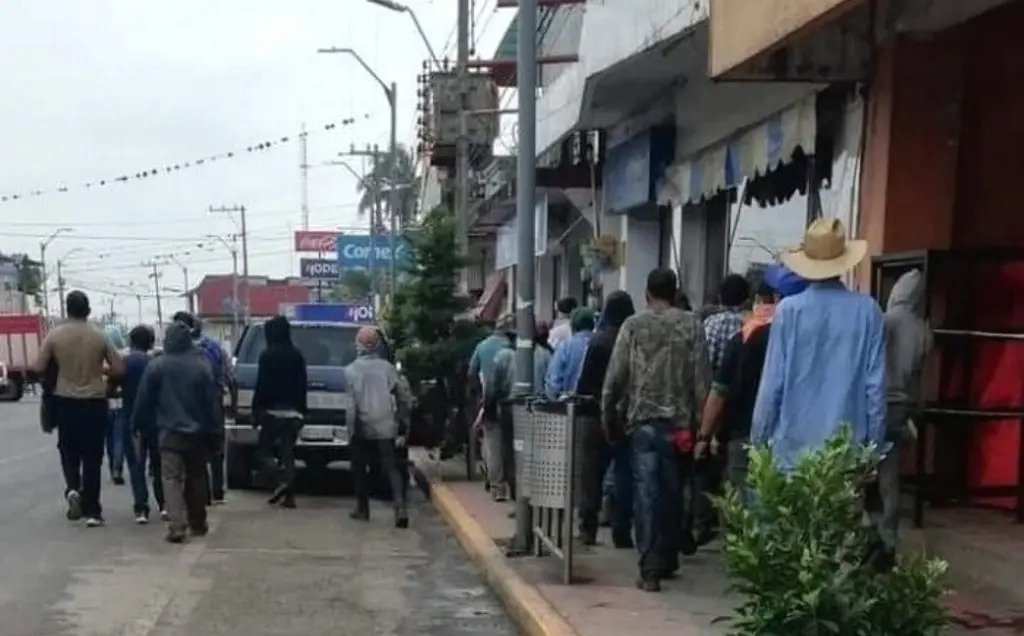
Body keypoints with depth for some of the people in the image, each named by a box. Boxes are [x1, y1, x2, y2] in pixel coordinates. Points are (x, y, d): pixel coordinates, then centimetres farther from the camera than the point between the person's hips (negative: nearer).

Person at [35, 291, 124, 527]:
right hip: (95, 403, 0)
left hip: (66, 402, 0)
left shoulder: (55, 335, -5)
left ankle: (72, 489, -7)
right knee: (92, 456, 6)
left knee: (69, 451, 18)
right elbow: (119, 369, -3)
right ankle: (92, 511, 8)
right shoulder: (99, 336, -3)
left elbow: (38, 368, -4)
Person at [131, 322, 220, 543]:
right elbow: (211, 402, 1)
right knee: (196, 478, 14)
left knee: (172, 479, -4)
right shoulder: (201, 366, -2)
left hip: (170, 431, -2)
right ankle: (197, 524, 23)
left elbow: (143, 400, -1)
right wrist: (214, 431, 6)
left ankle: (177, 526, -18)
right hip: (197, 432, 3)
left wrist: (137, 424, 12)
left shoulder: (156, 366, -6)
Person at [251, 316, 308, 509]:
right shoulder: (297, 355, 9)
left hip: (273, 411, -5)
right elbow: (302, 386, 12)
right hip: (293, 412, 5)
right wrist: (301, 411, 17)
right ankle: (289, 496, 3)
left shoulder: (267, 355, -9)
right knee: (288, 453, 7)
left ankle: (281, 480, -14)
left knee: (263, 450, 7)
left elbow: (261, 386, -10)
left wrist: (256, 411, -4)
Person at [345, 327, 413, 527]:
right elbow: (404, 397, 2)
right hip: (386, 427, 1)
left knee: (359, 468, 16)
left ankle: (362, 509, 19)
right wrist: (402, 426, 8)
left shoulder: (351, 370, -3)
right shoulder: (387, 367, 3)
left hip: (363, 428, -1)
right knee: (392, 468, 1)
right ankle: (400, 507, -16)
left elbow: (350, 402, -10)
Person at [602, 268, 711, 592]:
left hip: (643, 420, -1)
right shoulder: (692, 324, 1)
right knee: (672, 492, 15)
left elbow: (615, 377, -1)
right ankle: (668, 560, 26)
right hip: (678, 421, 1)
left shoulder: (633, 325, 0)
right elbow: (702, 377, -4)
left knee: (647, 492, -1)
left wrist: (608, 417, 9)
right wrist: (700, 420, 2)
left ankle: (650, 569, -6)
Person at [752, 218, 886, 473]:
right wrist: (875, 444, 9)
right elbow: (875, 384, 0)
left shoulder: (788, 310, -6)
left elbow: (772, 383, -4)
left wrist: (758, 439, 6)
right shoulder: (868, 311, -1)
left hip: (793, 447, -1)